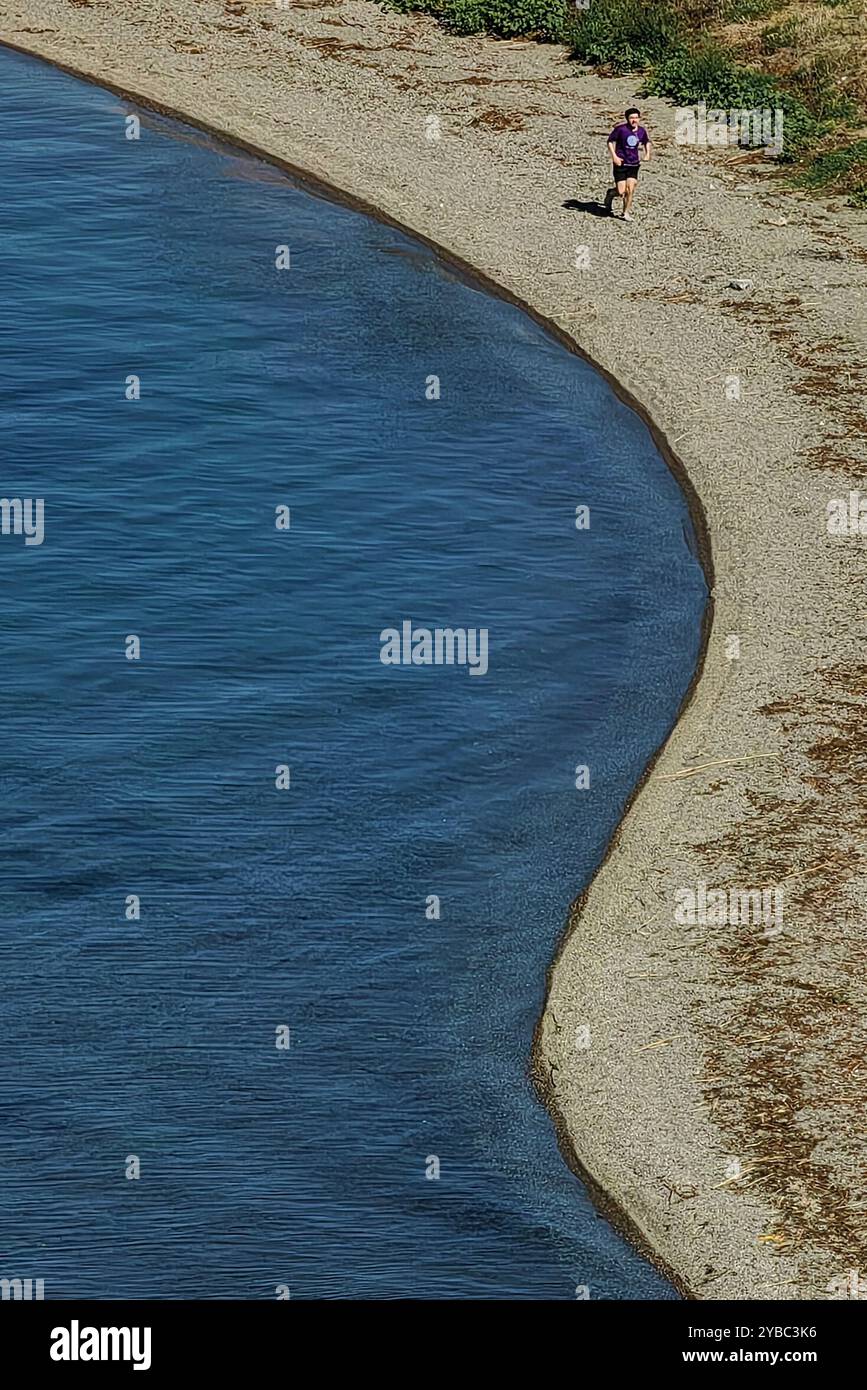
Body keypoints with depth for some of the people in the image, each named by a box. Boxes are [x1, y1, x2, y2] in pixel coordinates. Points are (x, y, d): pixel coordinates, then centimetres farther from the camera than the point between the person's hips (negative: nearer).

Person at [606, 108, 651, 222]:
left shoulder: (641, 131, 2)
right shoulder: (621, 129, -13)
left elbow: (646, 142, 22)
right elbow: (610, 141, -3)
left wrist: (647, 154, 8)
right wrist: (614, 156, -12)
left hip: (634, 164, 3)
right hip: (621, 163, -3)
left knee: (631, 189, -5)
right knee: (621, 192, -6)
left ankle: (626, 212, 14)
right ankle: (611, 193, 30)